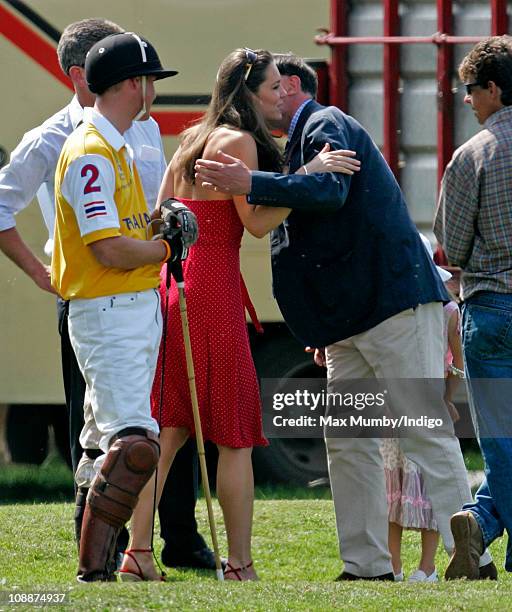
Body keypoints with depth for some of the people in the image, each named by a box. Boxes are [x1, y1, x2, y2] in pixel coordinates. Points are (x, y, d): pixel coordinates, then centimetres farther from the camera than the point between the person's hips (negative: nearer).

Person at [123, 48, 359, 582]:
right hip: (213, 285, -8)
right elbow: (257, 221, -13)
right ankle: (240, 566, -1)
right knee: (235, 433, -2)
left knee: (168, 428, 8)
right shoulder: (239, 141, -9)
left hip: (171, 283, 8)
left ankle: (137, 554, 4)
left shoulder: (194, 138, 15)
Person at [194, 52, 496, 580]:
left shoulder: (327, 125, -7)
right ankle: (367, 566, 8)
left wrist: (251, 184, -33)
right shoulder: (306, 137, 23)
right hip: (353, 318, 10)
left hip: (395, 302, -10)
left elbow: (330, 191, -27)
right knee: (347, 440, 7)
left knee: (425, 435, -11)